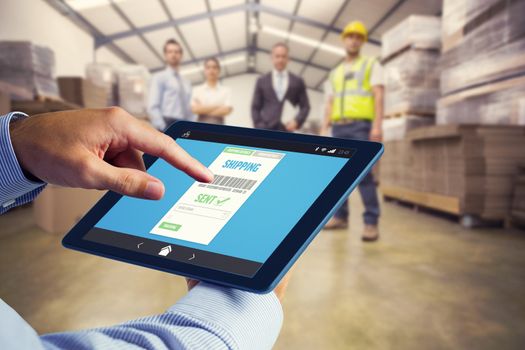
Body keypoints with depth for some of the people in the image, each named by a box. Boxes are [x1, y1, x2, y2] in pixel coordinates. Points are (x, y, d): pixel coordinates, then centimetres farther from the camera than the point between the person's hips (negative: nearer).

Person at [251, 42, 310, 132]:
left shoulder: (297, 81, 14)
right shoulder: (262, 81, 15)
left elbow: (305, 106, 11)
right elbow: (255, 107, 12)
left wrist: (297, 121, -7)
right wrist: (259, 127, -2)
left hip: (287, 130, 0)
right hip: (266, 130, 0)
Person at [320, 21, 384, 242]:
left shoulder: (372, 65, 7)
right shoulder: (335, 73, 22)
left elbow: (378, 96, -5)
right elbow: (330, 104, 17)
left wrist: (377, 125, -17)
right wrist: (324, 130, 6)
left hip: (361, 126, -5)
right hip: (339, 128, 5)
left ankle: (371, 223, -12)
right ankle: (340, 217, 13)